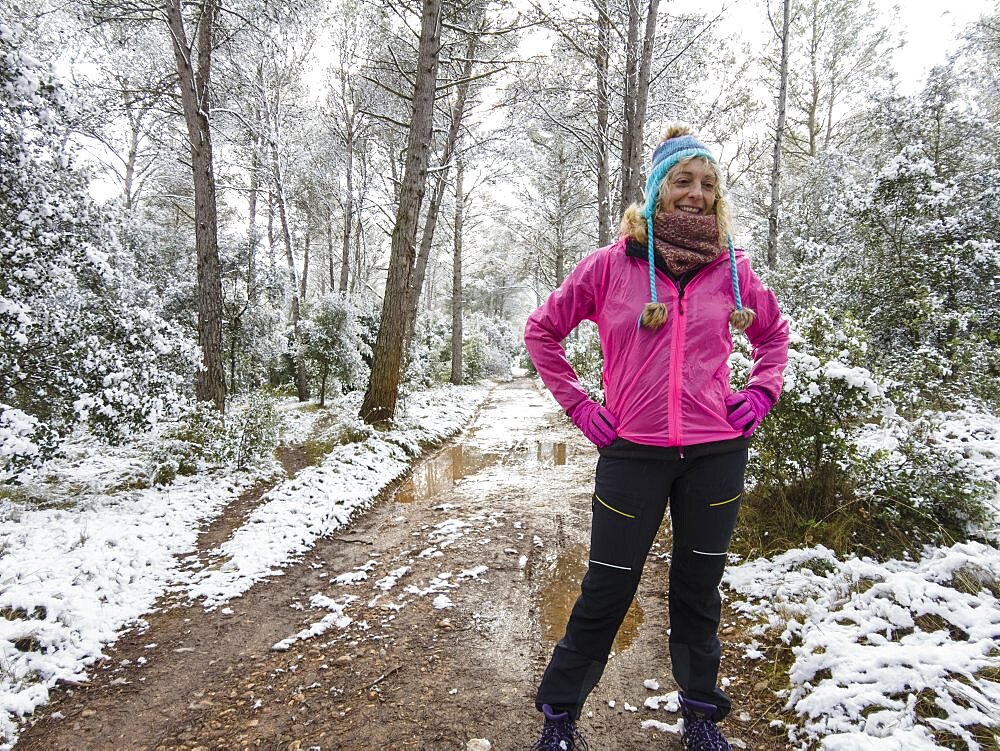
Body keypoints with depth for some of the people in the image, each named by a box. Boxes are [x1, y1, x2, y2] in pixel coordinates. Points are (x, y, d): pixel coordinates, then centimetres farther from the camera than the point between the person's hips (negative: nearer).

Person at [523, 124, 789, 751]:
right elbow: (542, 330, 6)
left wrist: (760, 395, 6)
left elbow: (773, 333, 21)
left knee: (699, 590, 16)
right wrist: (579, 405, 0)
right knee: (606, 593, 5)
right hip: (632, 453, -2)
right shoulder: (611, 264, -3)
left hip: (717, 452, 2)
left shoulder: (731, 268, 4)